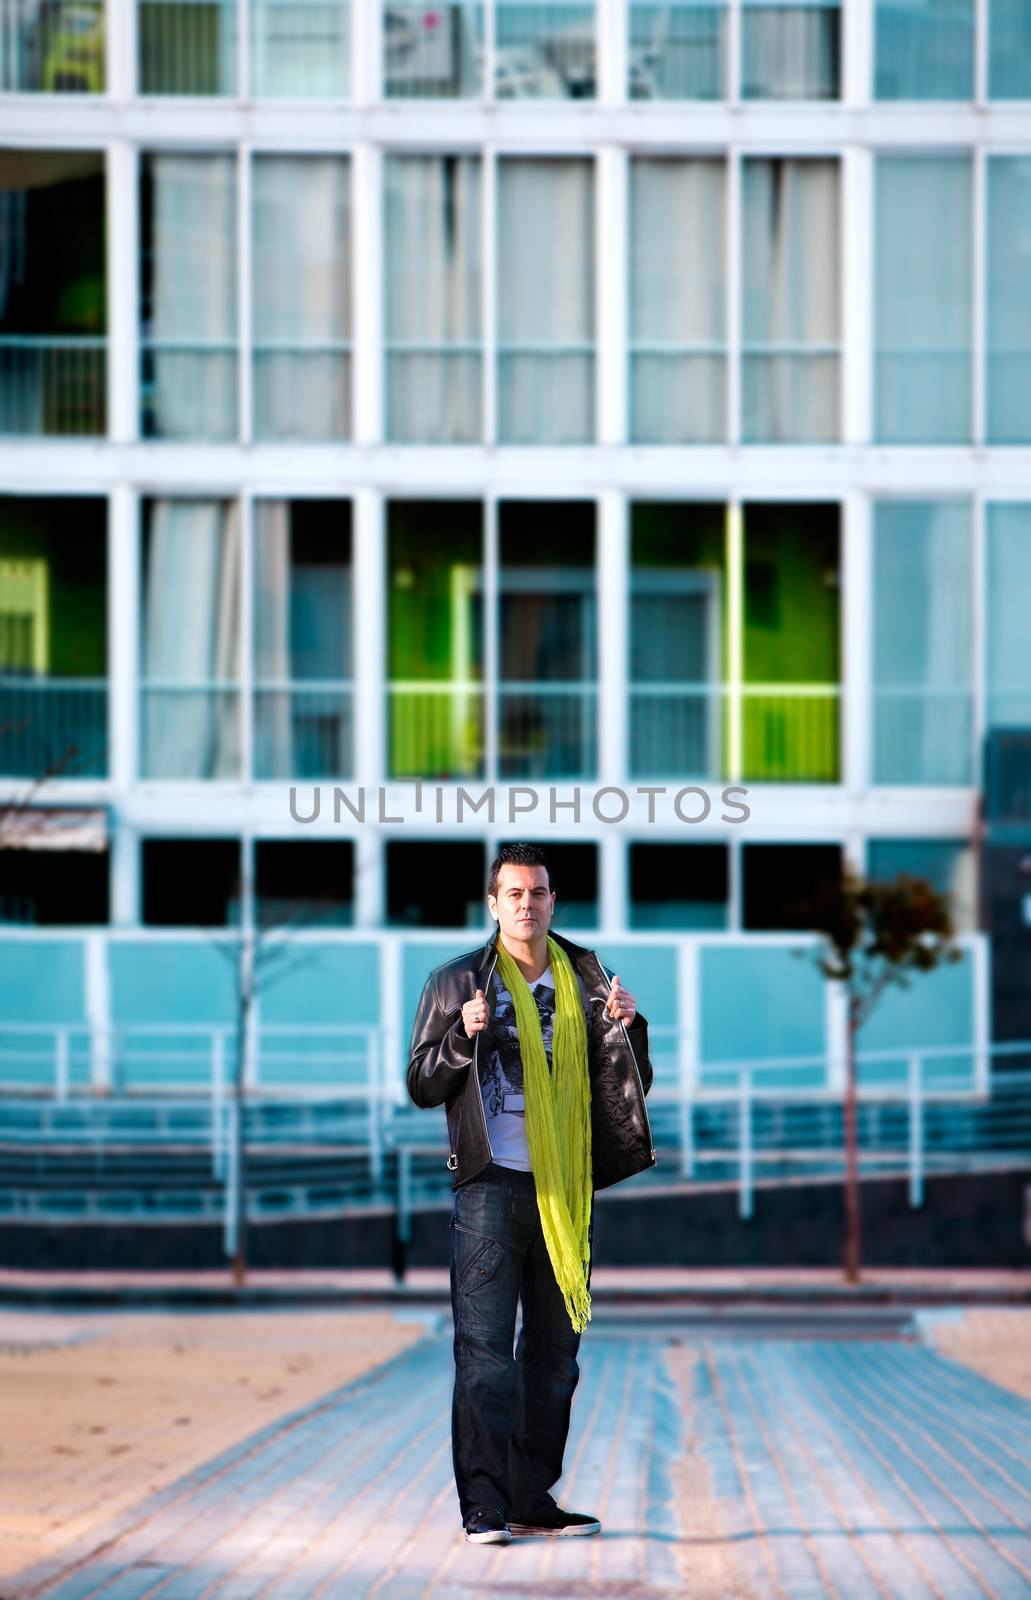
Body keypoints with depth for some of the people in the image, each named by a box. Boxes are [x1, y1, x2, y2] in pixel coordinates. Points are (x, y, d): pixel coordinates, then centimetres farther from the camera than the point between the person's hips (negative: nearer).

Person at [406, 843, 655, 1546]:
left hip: (567, 1192, 4)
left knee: (555, 1351, 7)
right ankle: (485, 1506, -8)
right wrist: (465, 1035, -14)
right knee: (485, 1350, -8)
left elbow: (628, 1089, 13)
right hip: (492, 1185, -4)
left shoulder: (586, 979, 12)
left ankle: (533, 1500, 14)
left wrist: (625, 1030, -6)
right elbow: (422, 1085, 3)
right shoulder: (458, 982, 4)